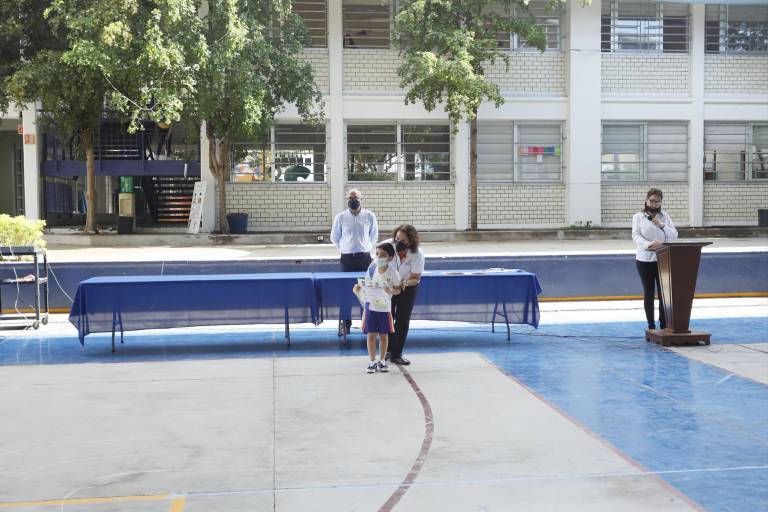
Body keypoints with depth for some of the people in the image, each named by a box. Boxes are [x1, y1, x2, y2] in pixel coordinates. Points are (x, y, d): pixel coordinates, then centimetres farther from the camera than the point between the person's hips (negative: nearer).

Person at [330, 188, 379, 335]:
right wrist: (344, 249, 12)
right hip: (347, 258, 0)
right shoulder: (340, 217, 0)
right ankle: (345, 322, 9)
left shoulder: (369, 216, 1)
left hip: (365, 257, 0)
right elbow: (334, 237, 13)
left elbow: (374, 236, 14)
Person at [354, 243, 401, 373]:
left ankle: (382, 361, 24)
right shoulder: (372, 269, -4)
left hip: (385, 308, -1)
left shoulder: (392, 272, -11)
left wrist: (390, 291, -24)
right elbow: (366, 285, 4)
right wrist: (358, 288, -15)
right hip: (371, 306, 1)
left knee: (383, 335, 10)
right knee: (371, 335, 3)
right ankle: (372, 361, 14)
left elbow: (397, 289, -4)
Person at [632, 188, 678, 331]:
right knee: (648, 293, 5)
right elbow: (636, 236, -11)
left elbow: (674, 235, 2)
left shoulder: (665, 216, 10)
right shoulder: (638, 217, 3)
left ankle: (664, 325, 6)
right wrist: (648, 245, -30)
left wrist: (662, 226, -16)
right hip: (645, 260, -1)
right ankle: (651, 326, 11)